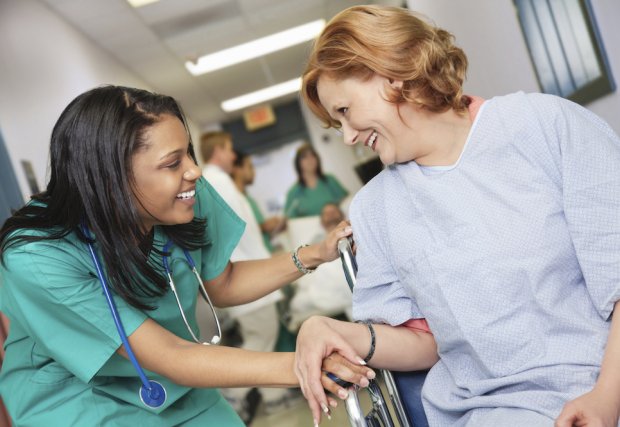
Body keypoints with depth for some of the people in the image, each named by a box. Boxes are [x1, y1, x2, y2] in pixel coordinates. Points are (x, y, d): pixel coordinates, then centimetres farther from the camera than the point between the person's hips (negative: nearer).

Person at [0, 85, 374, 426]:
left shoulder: (192, 199, -17)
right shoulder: (38, 257, -29)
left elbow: (222, 286, 2)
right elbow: (170, 357, -30)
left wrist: (313, 256, -11)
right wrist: (300, 366, -39)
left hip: (181, 394, 5)